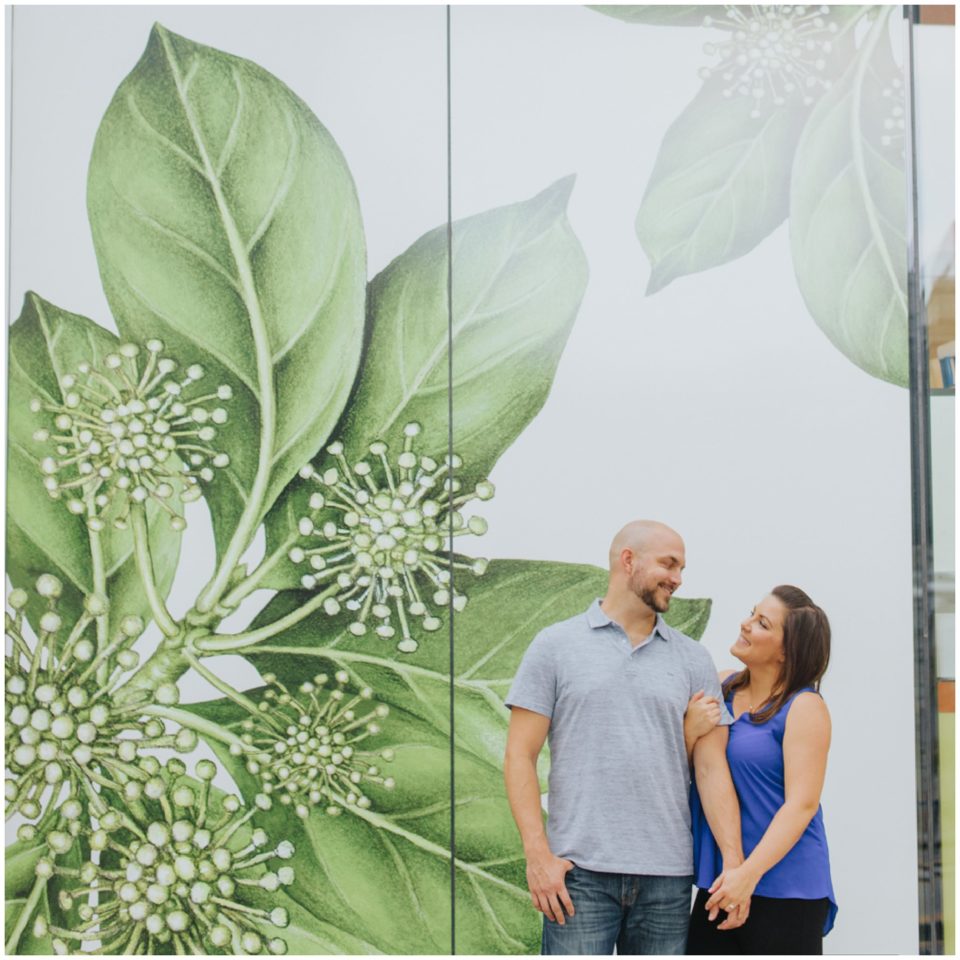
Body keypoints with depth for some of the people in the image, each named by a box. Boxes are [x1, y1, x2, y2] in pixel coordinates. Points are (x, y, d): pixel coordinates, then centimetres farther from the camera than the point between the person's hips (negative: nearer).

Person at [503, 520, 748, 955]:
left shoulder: (693, 659, 10)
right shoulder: (555, 646, 4)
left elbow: (712, 766, 5)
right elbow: (520, 756, 0)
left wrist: (734, 863, -6)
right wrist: (538, 855, -10)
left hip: (668, 876, 3)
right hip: (580, 872, -3)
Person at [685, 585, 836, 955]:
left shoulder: (804, 708, -9)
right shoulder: (720, 687, 8)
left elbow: (802, 804, -15)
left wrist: (750, 872, -23)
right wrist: (689, 731, -11)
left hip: (784, 890, -5)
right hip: (718, 883, 5)